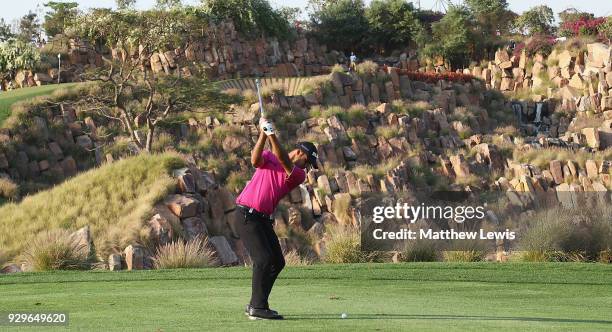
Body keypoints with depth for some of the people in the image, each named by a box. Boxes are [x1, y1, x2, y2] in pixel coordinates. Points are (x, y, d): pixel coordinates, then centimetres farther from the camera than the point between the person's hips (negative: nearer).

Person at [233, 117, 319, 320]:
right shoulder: (269, 157, 3)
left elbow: (285, 162, -13)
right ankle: (257, 308, -14)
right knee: (263, 259, -16)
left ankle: (255, 306, 17)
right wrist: (263, 134, -29)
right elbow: (255, 161, -20)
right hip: (246, 217, -7)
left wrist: (272, 135, -27)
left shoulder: (299, 175, 7)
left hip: (263, 219, 7)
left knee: (277, 262, 8)